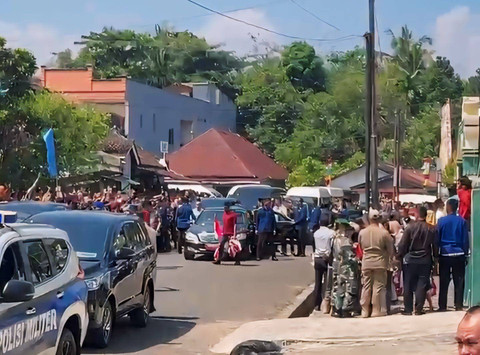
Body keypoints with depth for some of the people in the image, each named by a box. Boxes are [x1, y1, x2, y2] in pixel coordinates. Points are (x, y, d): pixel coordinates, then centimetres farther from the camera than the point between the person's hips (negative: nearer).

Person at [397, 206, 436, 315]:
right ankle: (418, 309, 1)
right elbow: (434, 245, 3)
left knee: (408, 285, 7)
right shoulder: (431, 229, -3)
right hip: (425, 261, 1)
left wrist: (400, 256, 3)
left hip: (410, 260, -1)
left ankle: (408, 309, 8)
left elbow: (403, 244, -8)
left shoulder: (410, 227, -8)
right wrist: (434, 257, 14)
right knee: (422, 285, 4)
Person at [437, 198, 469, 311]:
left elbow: (437, 239, -1)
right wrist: (465, 254, 9)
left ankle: (442, 306, 7)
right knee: (459, 283, 6)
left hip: (445, 255, 0)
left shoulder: (441, 221, -4)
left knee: (444, 283, 5)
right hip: (459, 255, 0)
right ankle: (459, 306, 5)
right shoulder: (462, 221, -3)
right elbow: (465, 240, 0)